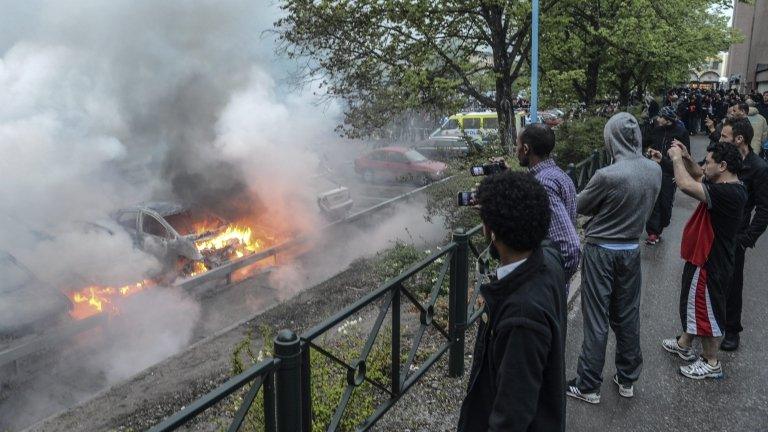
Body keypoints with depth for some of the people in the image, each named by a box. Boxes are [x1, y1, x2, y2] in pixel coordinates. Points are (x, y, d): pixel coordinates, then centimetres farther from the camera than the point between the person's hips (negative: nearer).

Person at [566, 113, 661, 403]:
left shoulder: (608, 176, -25)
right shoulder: (655, 171, -6)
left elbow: (580, 207, -10)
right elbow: (645, 207, 8)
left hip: (601, 251, -5)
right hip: (632, 249, 5)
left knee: (596, 320, 4)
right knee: (628, 316, 17)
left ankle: (588, 385, 15)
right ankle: (627, 379, 31)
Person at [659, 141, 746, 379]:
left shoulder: (730, 193, -30)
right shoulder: (727, 186, 0)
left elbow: (686, 185, -39)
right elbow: (699, 177, 18)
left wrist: (677, 158, -23)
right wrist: (686, 158, 0)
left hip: (710, 263, -10)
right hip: (702, 257, 10)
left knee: (705, 310, 6)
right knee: (693, 303, 25)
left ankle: (711, 363, 22)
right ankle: (685, 344, 44)